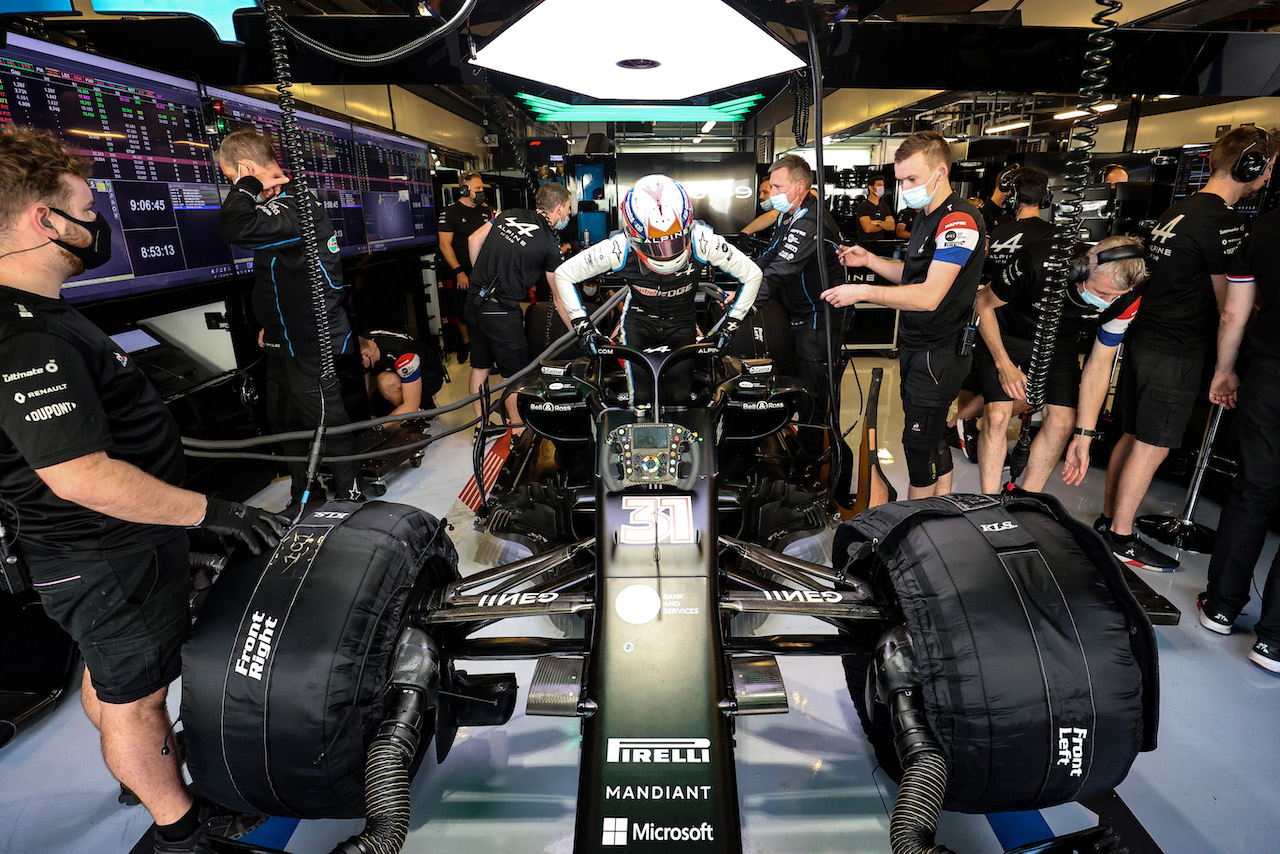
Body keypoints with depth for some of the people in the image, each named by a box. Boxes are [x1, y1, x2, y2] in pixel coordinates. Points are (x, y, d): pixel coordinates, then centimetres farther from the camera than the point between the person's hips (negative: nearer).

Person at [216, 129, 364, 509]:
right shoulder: (290, 201, 12)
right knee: (285, 424, 20)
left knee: (330, 428, 1)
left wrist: (248, 185, -23)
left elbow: (235, 228, -40)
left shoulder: (296, 207, -22)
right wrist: (273, 325, 24)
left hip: (311, 347, -11)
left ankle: (352, 502, 17)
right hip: (287, 342, 11)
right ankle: (302, 498, 36)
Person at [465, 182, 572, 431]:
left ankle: (480, 424, 30)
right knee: (515, 372, 10)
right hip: (501, 311, -7)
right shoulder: (549, 244, -10)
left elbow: (474, 240, 11)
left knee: (480, 366, 18)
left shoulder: (511, 214, 6)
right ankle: (517, 425, 23)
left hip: (474, 299, 7)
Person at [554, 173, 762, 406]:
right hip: (639, 320, 0)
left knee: (681, 396, -10)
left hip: (681, 322, 1)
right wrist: (583, 325, -17)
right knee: (640, 397, -15)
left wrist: (729, 326, -13)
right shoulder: (619, 248, -29)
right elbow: (564, 275, -14)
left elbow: (752, 275, -14)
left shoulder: (703, 242, -28)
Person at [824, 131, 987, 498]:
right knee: (932, 436, 17)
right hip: (916, 345, 10)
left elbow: (929, 295, -27)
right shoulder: (925, 217, 14)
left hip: (939, 352, -10)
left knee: (918, 441, -3)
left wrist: (862, 292, -25)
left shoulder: (959, 221, -19)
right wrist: (869, 260, 8)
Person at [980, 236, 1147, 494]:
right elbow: (984, 304, -17)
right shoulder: (1039, 262, -35)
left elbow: (1099, 366, -12)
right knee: (998, 415, -19)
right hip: (1002, 333, -3)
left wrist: (1083, 437, -11)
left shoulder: (1127, 301, -22)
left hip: (1057, 342, 4)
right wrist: (1004, 364, -20)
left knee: (1063, 421, -11)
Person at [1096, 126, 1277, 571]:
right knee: (1152, 447, -1)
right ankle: (1121, 538, 9)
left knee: (1133, 435, 16)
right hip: (1176, 354, -9)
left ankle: (1107, 519, 26)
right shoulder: (1224, 221, -14)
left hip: (1143, 338, 9)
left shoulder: (1180, 208, 13)